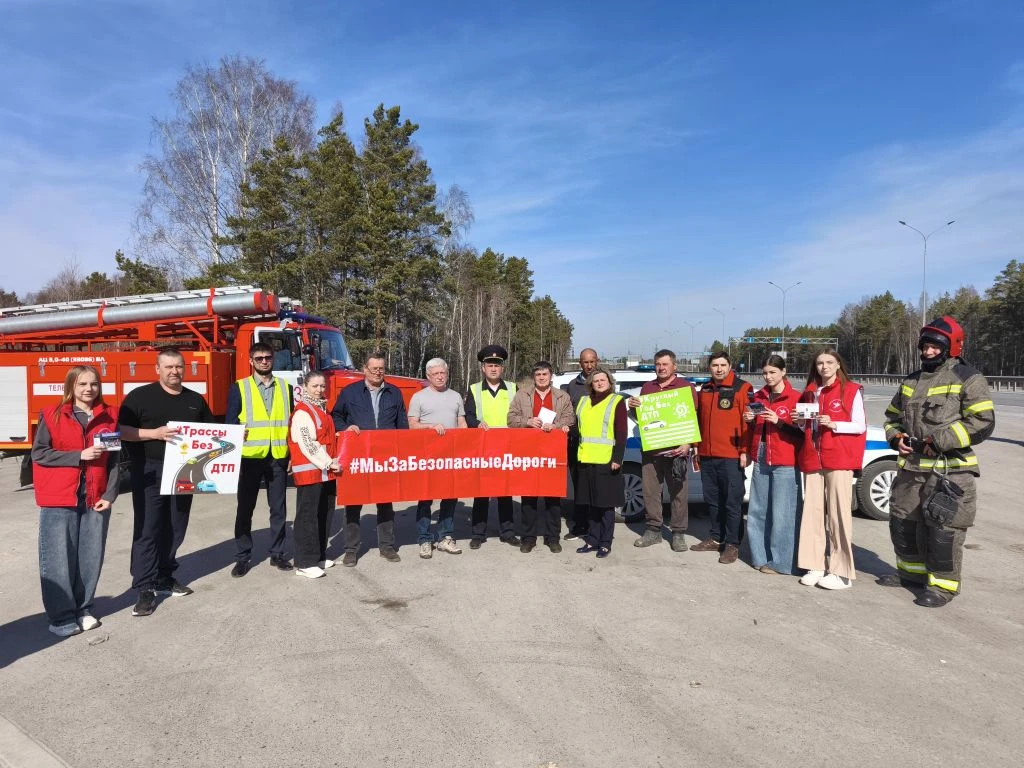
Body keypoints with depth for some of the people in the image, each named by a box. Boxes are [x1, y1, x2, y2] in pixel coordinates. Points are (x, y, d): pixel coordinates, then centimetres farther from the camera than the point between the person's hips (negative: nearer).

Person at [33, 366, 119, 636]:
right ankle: (62, 617, 11)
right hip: (59, 499, -2)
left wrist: (109, 494, -3)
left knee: (91, 557, 7)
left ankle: (84, 609, 23)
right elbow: (38, 453, -4)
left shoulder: (110, 416, 5)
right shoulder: (52, 415, 0)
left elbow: (115, 459, 4)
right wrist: (79, 456, -15)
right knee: (58, 559, 1)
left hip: (95, 499, 2)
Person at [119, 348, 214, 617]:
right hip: (149, 472, -4)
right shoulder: (140, 396, -3)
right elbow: (122, 430, -8)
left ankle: (165, 578, 25)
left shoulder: (196, 400, 11)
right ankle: (145, 588, 3)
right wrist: (155, 433, -21)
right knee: (147, 529, -3)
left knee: (175, 529, 12)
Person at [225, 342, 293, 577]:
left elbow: (292, 422, 10)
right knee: (245, 509, 7)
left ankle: (277, 553, 21)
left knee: (278, 509, 8)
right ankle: (242, 557, 18)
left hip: (278, 457, 2)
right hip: (250, 457, -2)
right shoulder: (239, 388, 2)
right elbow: (230, 422, 0)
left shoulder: (286, 387, 9)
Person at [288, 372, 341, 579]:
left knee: (324, 514, 14)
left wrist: (333, 462, 13)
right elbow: (309, 445, -19)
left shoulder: (321, 408, 16)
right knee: (307, 516, -4)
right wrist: (329, 463, -16)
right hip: (309, 471, -9)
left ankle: (318, 556, 25)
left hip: (325, 472, 9)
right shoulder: (302, 412, -12)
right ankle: (305, 563, 3)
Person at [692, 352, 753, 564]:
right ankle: (716, 538, 26)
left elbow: (748, 422, -9)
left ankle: (732, 544, 9)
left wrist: (744, 451, -14)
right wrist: (697, 449, 17)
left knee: (733, 502, 1)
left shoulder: (742, 388, -4)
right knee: (712, 500, 14)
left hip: (731, 457, -6)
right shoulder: (704, 390, 14)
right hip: (707, 456, 6)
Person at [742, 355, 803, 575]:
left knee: (782, 513, -3)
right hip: (761, 460, 6)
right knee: (758, 511, 8)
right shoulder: (759, 396, 13)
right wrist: (749, 420, 1)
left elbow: (802, 431, -6)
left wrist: (779, 422, -19)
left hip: (785, 463, -5)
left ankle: (780, 561, 7)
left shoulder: (795, 397, -4)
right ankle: (761, 557, 19)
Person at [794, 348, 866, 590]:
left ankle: (842, 572, 1)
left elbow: (860, 426, -4)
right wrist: (801, 423, -1)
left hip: (839, 460, -5)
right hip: (812, 459, 5)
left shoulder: (851, 390, 1)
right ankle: (815, 566, 12)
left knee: (839, 513, -5)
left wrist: (833, 424, -18)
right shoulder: (809, 392, 15)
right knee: (813, 512, 4)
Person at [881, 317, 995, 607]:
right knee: (903, 522, 15)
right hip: (911, 466, 7)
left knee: (942, 529, -5)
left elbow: (982, 423, -14)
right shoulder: (911, 381, 14)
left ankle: (943, 585, 9)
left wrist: (939, 441, -19)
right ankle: (911, 571, 32)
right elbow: (893, 415, 24)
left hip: (950, 469, -7)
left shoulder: (968, 379, -6)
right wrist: (896, 437, 4)